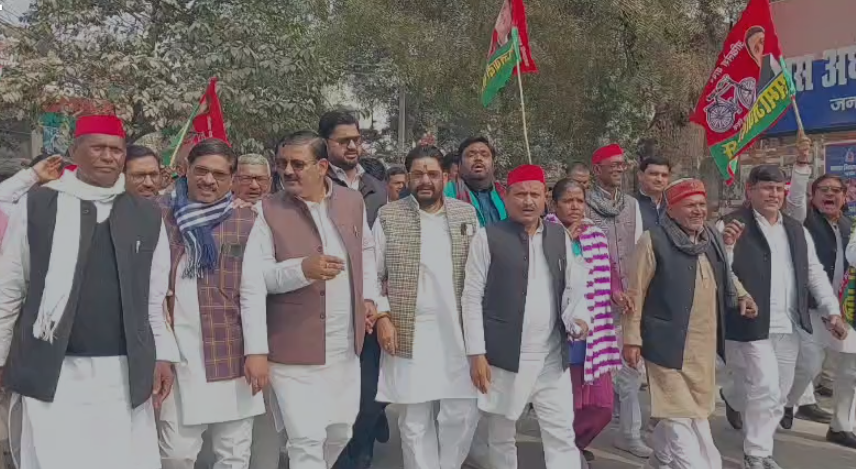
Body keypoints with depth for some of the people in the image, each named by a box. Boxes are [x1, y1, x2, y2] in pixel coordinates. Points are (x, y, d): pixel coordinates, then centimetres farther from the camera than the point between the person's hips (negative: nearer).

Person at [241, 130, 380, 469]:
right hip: (294, 349, -4)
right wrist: (301, 268, -25)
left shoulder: (353, 202, 3)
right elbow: (253, 277, -13)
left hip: (345, 347, 5)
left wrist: (369, 296, 9)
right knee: (307, 439, -4)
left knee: (341, 432, 18)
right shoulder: (268, 211, -9)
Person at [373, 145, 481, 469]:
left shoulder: (467, 214, 7)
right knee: (415, 421, 6)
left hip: (459, 332, 2)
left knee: (464, 412, 5)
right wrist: (382, 316, -7)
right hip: (410, 334, -2)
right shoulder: (389, 216, 1)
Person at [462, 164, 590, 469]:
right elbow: (472, 298, -6)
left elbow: (573, 286, 13)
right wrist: (476, 354, -10)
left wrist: (579, 318, -8)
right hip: (504, 358, -3)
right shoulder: (488, 238, -5)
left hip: (552, 359, 3)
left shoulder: (560, 237, 8)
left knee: (563, 437, 4)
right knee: (501, 437, 13)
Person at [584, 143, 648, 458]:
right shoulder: (584, 205, -5)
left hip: (628, 298, 5)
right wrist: (611, 289, -14)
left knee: (631, 366, 8)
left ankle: (629, 433, 20)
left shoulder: (632, 205, 11)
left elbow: (639, 251, 11)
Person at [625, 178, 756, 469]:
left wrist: (742, 295, 8)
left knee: (696, 408, 17)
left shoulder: (713, 238, 10)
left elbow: (724, 276, 27)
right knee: (679, 411, -3)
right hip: (669, 342, -7)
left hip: (704, 343, 7)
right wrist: (632, 338, -10)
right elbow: (636, 292, -9)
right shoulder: (654, 240, -11)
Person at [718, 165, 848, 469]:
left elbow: (815, 273, 18)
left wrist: (832, 310, 10)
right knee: (766, 390, -5)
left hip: (787, 326, 7)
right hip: (750, 325, -7)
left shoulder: (797, 230, 15)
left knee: (779, 392, 14)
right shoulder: (731, 226, -7)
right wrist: (727, 247, -31)